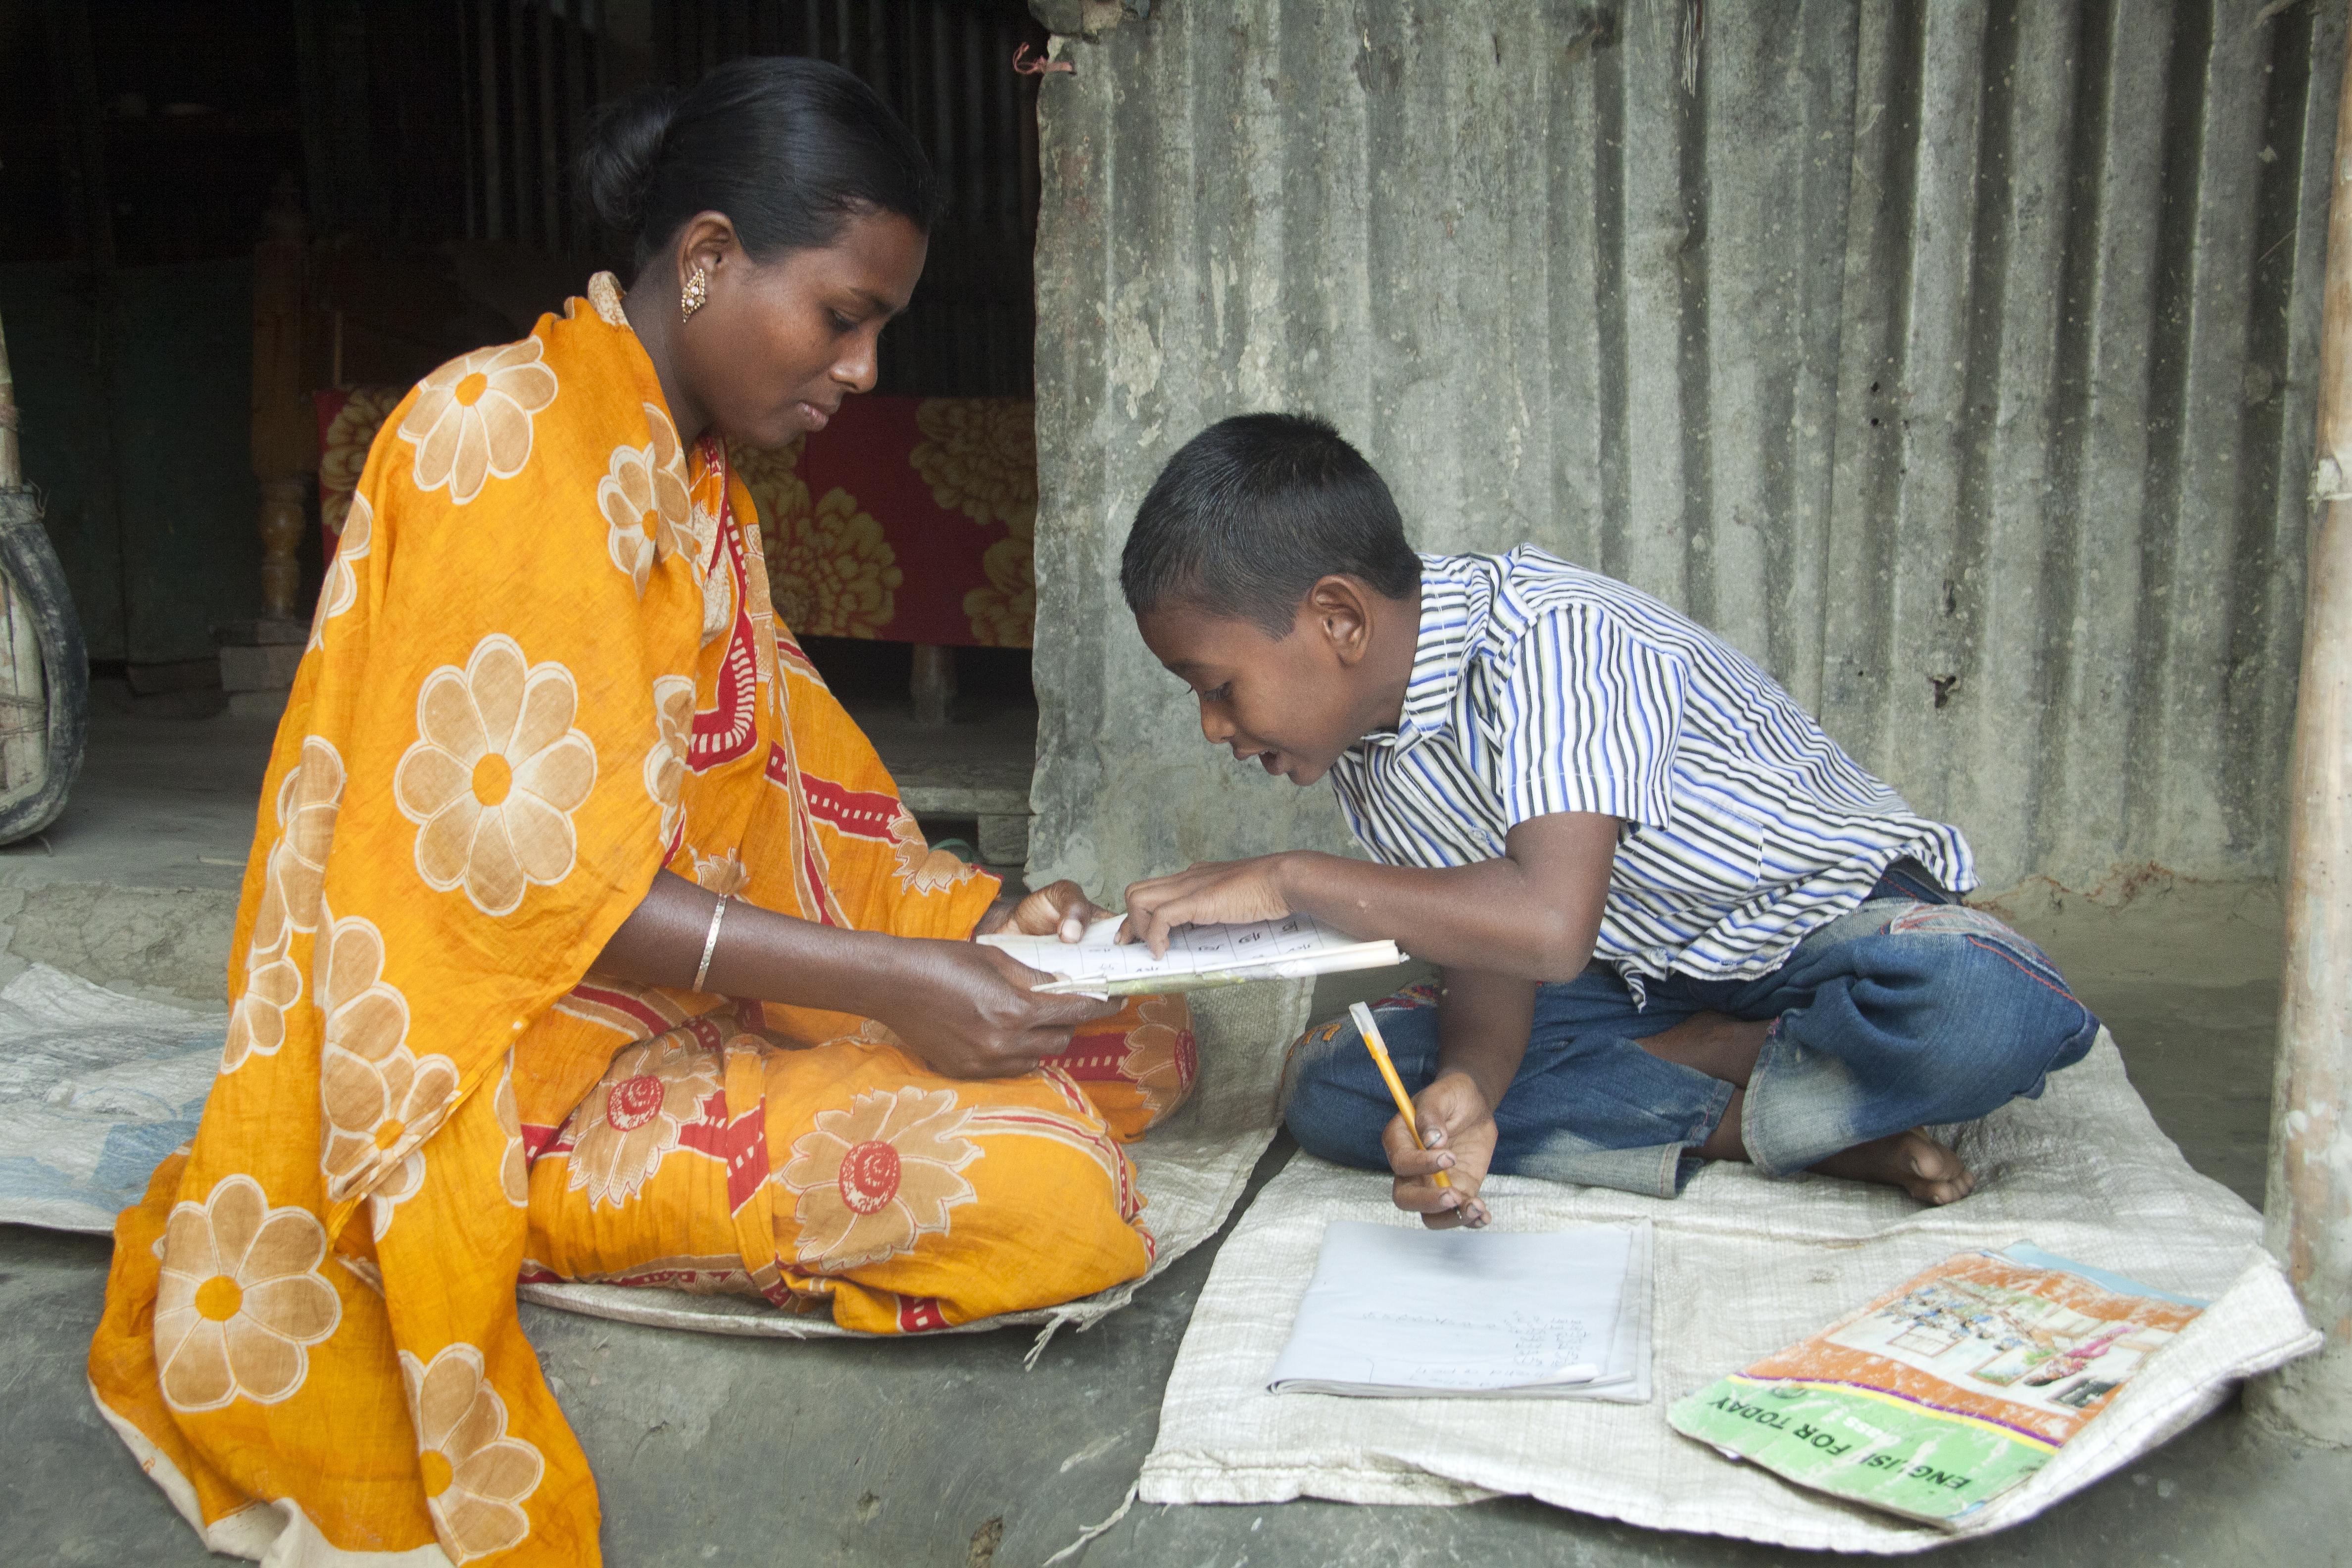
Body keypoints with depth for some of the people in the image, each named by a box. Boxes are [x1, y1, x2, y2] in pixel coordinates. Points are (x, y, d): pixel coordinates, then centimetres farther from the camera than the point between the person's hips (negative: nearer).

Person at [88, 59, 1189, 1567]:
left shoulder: (699, 478, 16)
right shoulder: (510, 428, -13)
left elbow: (777, 788, 12)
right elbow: (512, 856, -21)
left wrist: (980, 915, -3)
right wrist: (882, 978, -24)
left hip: (698, 1020, 9)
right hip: (531, 1069, -9)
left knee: (1148, 1037, 3)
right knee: (1046, 1189, -27)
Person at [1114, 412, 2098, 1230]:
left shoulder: (1549, 638, -30)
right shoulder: (1358, 742, -7)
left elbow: (1548, 926, -41)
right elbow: (1486, 947, -10)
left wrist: (1291, 880, -33)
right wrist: (1466, 1087, -31)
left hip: (1825, 913, -6)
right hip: (1631, 977, 6)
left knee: (1983, 1012, -41)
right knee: (1328, 1083, -16)